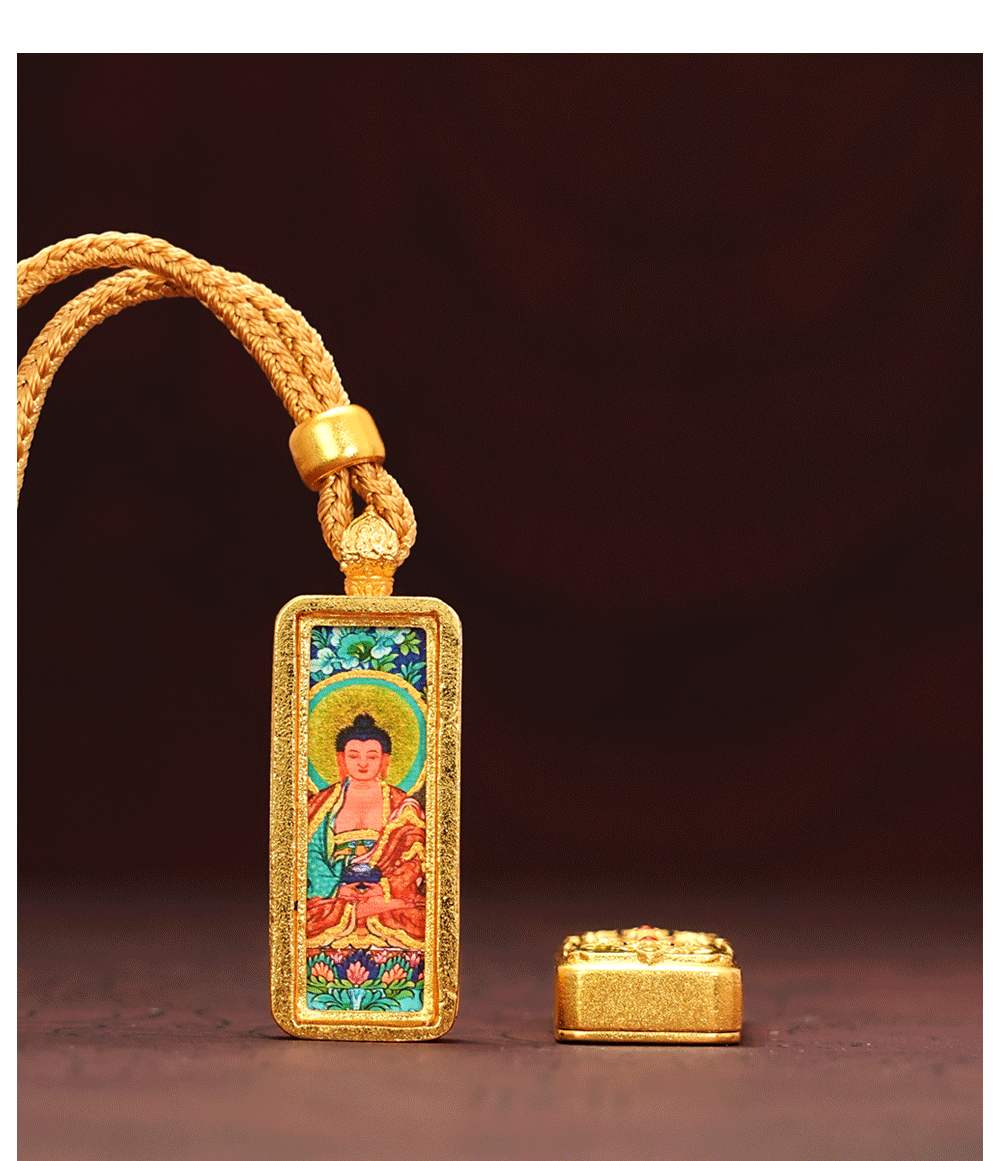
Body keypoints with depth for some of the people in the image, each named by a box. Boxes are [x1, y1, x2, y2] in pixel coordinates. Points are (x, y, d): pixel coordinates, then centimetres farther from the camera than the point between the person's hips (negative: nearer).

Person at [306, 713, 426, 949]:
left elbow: (415, 858, 5)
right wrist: (337, 888, -10)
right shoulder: (322, 803, 15)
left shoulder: (404, 806, 14)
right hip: (334, 893, 0)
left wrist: (386, 888, -12)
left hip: (393, 892, 0)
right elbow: (312, 852, 6)